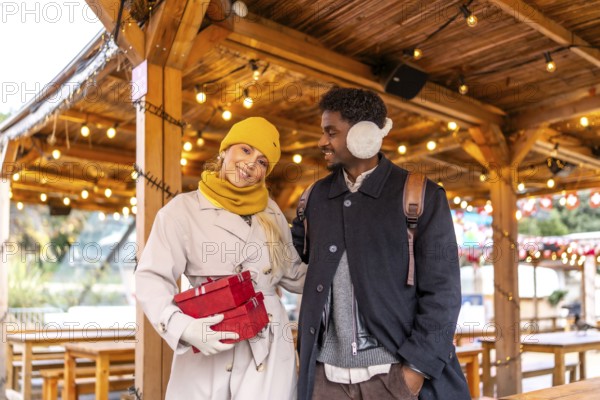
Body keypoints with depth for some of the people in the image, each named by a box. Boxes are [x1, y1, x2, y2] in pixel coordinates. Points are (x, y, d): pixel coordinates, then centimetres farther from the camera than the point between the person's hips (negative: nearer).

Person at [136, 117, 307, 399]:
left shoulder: (270, 212, 9)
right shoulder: (184, 208, -4)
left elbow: (295, 276, 16)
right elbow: (151, 278, -8)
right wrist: (182, 326, -21)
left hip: (269, 348, 3)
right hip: (209, 348, -3)